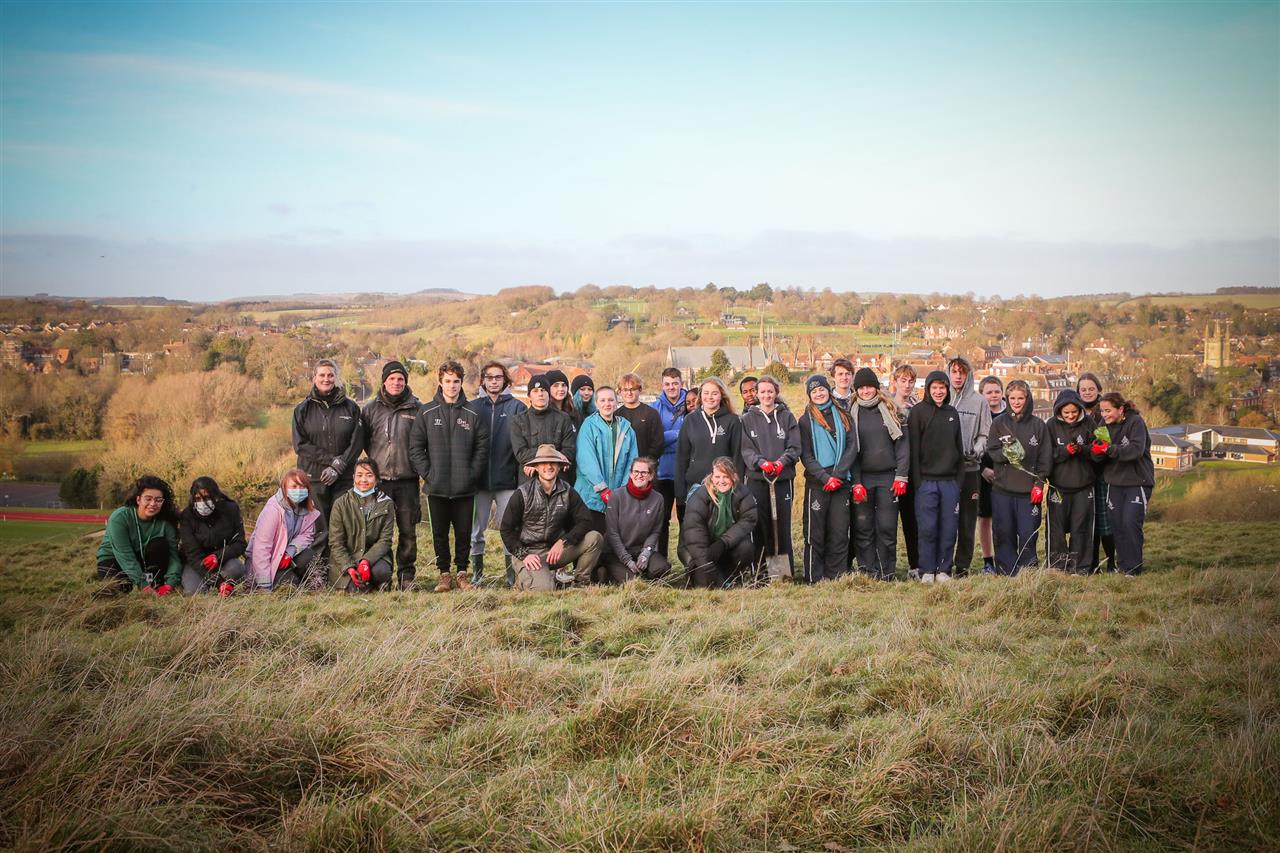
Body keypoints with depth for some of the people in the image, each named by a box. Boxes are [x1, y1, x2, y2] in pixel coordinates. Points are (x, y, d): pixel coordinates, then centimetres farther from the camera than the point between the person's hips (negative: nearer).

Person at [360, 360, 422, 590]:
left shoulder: (416, 408, 5)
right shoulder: (371, 408, 8)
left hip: (408, 479, 0)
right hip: (379, 479, 1)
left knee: (408, 531, 1)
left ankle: (407, 575, 11)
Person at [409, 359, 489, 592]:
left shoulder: (472, 414, 4)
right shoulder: (427, 412, 3)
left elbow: (482, 448, 2)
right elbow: (415, 447, 2)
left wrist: (473, 474, -7)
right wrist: (427, 473, -7)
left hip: (465, 487, 0)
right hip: (436, 487, 0)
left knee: (464, 532, 5)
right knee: (440, 533, 6)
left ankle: (462, 573, 18)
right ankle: (444, 574, 17)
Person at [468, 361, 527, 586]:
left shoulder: (517, 407, 4)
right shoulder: (473, 407, 8)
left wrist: (522, 476, -8)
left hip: (507, 481, -2)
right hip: (479, 481, 2)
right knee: (475, 530, 7)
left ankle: (513, 574, 8)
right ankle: (477, 572, 19)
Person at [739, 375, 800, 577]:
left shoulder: (787, 417, 9)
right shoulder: (747, 419, 8)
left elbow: (795, 447, 2)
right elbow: (746, 449, -1)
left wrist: (782, 461, -17)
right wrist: (761, 462, -19)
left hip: (783, 479, 0)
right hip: (756, 479, 0)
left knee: (783, 526, 1)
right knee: (760, 527, -1)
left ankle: (786, 572, 8)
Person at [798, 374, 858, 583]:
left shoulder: (844, 417, 10)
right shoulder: (806, 421, 5)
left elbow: (852, 448, 2)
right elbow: (806, 456, -1)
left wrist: (837, 475, -10)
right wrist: (825, 478, -13)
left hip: (841, 482, 2)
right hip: (817, 484, -2)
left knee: (840, 532, 2)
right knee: (815, 533, -1)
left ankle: (837, 577, 8)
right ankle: (814, 579, 4)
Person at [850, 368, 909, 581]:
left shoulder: (889, 410, 7)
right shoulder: (851, 413, 5)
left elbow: (902, 444, 5)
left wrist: (901, 476, -3)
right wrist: (854, 482, -7)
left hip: (888, 477, 0)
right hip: (862, 478, 0)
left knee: (887, 527, -2)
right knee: (863, 528, 0)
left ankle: (887, 572, 6)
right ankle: (867, 572, 6)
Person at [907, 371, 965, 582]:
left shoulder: (953, 414, 15)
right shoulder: (918, 411, -1)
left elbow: (959, 447, 19)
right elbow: (913, 447, -6)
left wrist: (960, 478, 11)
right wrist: (916, 480, -11)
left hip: (950, 481, 4)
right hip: (926, 480, -4)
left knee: (949, 529, 4)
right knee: (927, 528, -4)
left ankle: (944, 570, 13)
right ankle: (926, 571, 4)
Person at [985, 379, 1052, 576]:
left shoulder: (1038, 425, 6)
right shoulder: (999, 423, 7)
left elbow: (1045, 457, 5)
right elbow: (991, 451, 0)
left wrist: (1039, 483, -3)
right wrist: (1005, 453, -21)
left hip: (1029, 489, 0)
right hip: (1002, 488, 0)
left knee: (1028, 534, -1)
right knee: (1004, 534, 2)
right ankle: (1005, 573, 9)